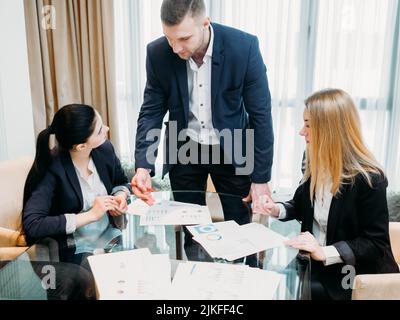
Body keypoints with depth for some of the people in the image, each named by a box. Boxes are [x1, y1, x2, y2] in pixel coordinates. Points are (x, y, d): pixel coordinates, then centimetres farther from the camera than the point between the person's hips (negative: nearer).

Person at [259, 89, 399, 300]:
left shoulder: (368, 179, -22)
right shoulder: (316, 166, 1)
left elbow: (376, 243, -18)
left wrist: (325, 252, -28)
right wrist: (277, 209, -4)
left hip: (354, 275, -6)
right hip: (314, 262, 6)